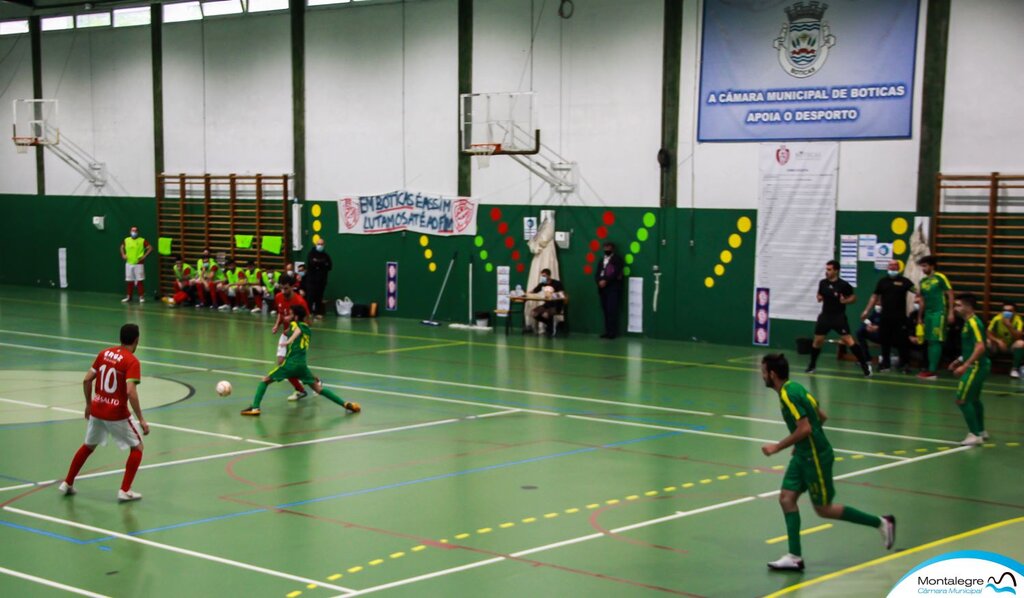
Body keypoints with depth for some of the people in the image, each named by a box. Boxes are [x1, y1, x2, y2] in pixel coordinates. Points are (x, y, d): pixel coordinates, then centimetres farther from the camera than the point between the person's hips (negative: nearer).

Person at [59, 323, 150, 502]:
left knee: (88, 446, 26)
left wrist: (89, 404, 21)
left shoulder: (104, 353, 4)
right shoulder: (132, 361, -15)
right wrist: (141, 420, -20)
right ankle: (125, 491, 5)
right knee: (137, 447, 11)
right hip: (117, 414, -6)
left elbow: (87, 380, 7)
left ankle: (67, 483, 33)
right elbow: (131, 392, -24)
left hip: (96, 410, 6)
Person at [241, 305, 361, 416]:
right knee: (318, 388, 15)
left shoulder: (294, 324, 4)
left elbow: (298, 331, -19)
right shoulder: (307, 329, 22)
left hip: (290, 364, -6)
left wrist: (289, 340, -38)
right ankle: (346, 404, 6)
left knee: (265, 381, 8)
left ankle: (255, 407, -5)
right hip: (302, 364, 6)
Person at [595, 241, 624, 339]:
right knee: (605, 310, 3)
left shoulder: (617, 259, 2)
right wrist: (600, 281, -7)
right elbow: (597, 273, 13)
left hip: (613, 288, -6)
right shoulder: (602, 260, 22)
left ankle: (613, 332, -12)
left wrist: (606, 280, -18)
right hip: (602, 288, 6)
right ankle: (607, 331, 5)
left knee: (612, 310, -12)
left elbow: (616, 273, -12)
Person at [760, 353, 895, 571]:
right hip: (804, 455, 10)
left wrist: (777, 447, -20)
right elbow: (821, 416, 16)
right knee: (787, 498, 4)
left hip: (816, 457, -10)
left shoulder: (788, 394, -21)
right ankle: (795, 557, 4)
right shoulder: (794, 388, 8)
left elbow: (804, 428, -27)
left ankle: (881, 522, 12)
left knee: (823, 509, 2)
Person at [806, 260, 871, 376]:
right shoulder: (822, 283, 1)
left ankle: (864, 364, -6)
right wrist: (819, 298, -3)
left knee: (848, 340, -12)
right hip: (825, 315, 4)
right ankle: (812, 364, 25)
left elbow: (854, 297, -1)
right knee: (818, 340, 6)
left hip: (839, 316, -4)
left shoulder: (844, 284, -12)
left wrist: (845, 301, -19)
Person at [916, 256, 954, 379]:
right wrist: (919, 317, 19)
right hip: (927, 314, 7)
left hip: (939, 313, -7)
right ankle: (931, 369, 13)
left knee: (936, 341, -9)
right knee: (930, 342, 8)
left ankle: (933, 371, -11)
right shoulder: (922, 282, 14)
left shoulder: (940, 278, -4)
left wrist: (950, 312, -10)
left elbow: (950, 294, -5)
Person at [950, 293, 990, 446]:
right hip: (977, 366, 10)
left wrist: (965, 366, -29)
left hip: (976, 366, -10)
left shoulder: (973, 323, -18)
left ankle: (975, 435, -4)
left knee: (962, 400, -9)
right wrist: (960, 360, 23)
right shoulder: (969, 322, 11)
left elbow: (980, 347, -27)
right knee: (973, 399, 22)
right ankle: (981, 432, 36)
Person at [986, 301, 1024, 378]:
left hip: (1012, 347, -1)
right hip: (998, 346, 1)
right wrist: (998, 341, -28)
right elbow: (988, 333, -11)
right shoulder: (997, 319, -14)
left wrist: (1009, 326, -40)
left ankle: (1015, 369, -19)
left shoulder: (1018, 321, -17)